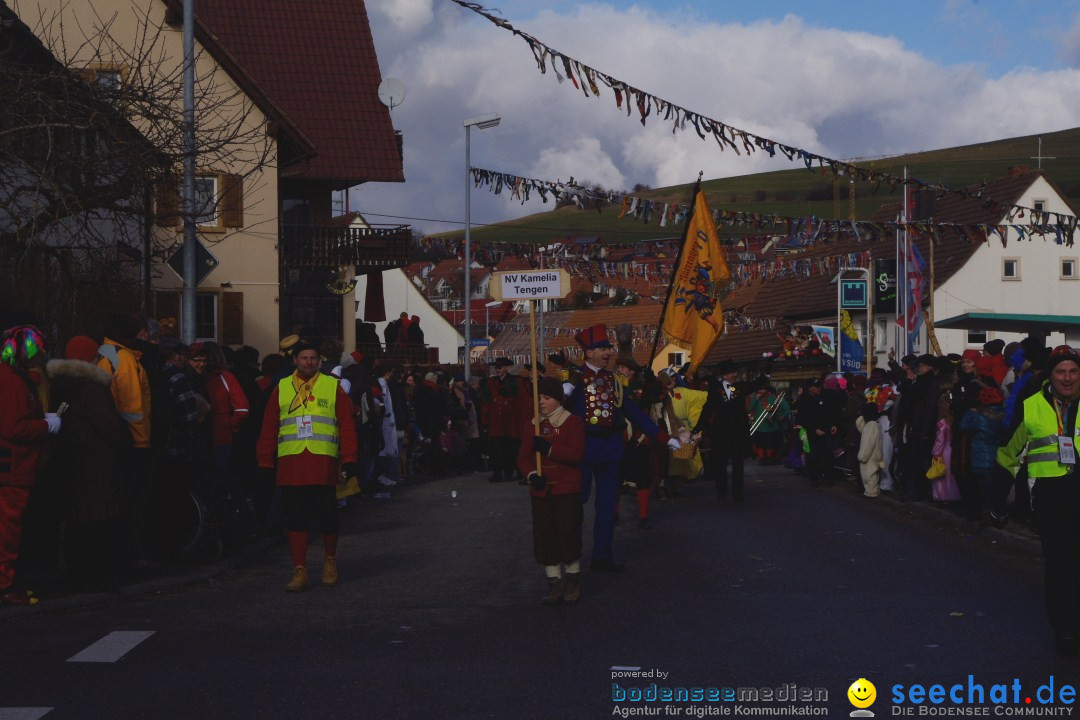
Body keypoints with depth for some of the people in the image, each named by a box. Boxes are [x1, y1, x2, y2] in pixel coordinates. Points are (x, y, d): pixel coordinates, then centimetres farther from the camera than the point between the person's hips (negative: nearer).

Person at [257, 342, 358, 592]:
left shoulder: (332, 386, 7)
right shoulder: (281, 388, 11)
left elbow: (347, 425, 3)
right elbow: (269, 428, 10)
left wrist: (349, 459, -4)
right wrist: (266, 463, 5)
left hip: (323, 464, -1)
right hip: (290, 464, 1)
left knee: (327, 515, 3)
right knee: (295, 518, 2)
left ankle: (330, 561, 26)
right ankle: (299, 571, 6)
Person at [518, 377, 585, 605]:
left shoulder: (573, 422, -6)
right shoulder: (531, 426, 7)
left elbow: (576, 453, -18)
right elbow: (523, 457, 5)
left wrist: (548, 448, -25)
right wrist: (532, 474, -15)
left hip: (567, 489, -4)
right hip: (541, 490, 4)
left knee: (568, 533, -3)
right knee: (544, 537, 4)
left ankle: (573, 581, 16)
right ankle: (554, 584, 14)